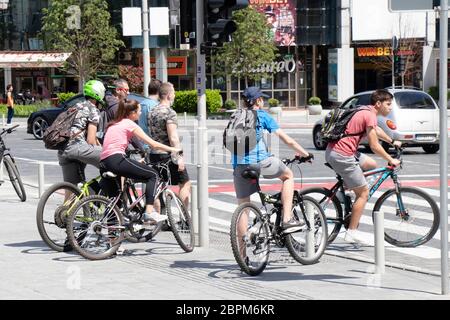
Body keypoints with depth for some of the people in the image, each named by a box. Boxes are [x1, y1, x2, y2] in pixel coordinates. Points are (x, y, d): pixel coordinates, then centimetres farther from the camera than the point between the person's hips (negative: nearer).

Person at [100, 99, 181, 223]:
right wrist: (172, 149, 13)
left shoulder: (114, 124, 25)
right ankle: (149, 212, -8)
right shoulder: (130, 124, 2)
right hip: (117, 160, -8)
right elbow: (153, 144, 1)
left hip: (104, 162, 8)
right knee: (153, 175, 3)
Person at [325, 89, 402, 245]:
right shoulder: (370, 116, -13)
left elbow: (376, 130, 38)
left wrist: (392, 141, 51)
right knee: (364, 193, -1)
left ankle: (345, 188, 16)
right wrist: (391, 160, -1)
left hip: (333, 150, 9)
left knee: (371, 165, 24)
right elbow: (374, 146, -13)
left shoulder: (366, 112, 17)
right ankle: (352, 232, 2)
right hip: (342, 156, -9)